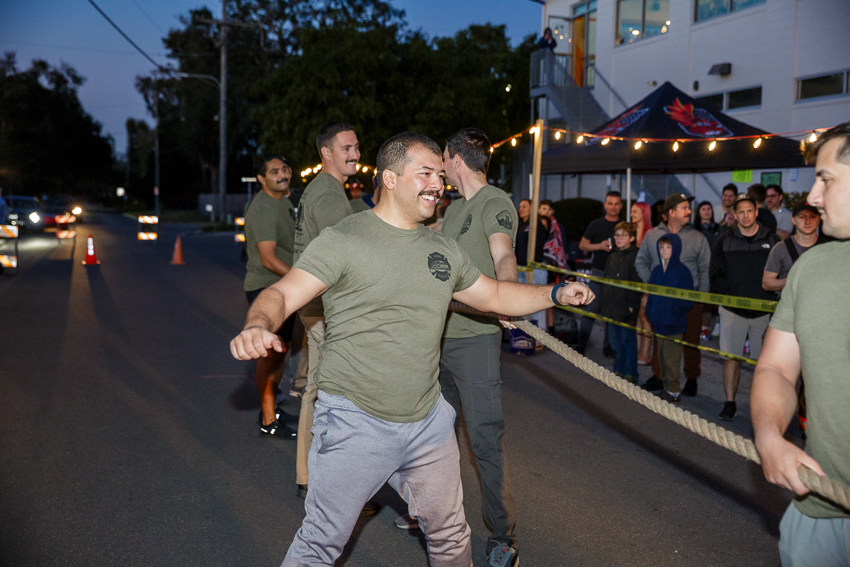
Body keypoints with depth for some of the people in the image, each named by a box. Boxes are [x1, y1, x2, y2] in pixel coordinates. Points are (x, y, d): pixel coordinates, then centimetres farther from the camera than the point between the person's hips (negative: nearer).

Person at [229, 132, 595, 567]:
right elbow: (283, 294, -18)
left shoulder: (444, 250, 10)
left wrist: (555, 294, 10)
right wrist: (258, 325, -39)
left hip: (427, 421, 6)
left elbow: (494, 296, 20)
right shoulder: (343, 239, -10)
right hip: (355, 421, -5)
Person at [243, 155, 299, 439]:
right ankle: (269, 421, 1)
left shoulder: (284, 203, 15)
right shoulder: (262, 208, -17)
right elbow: (268, 259, -24)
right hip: (265, 288, -10)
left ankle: (270, 407, 29)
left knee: (280, 350, 16)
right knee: (270, 353, -6)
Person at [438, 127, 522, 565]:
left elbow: (504, 255, -26)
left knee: (485, 438, -6)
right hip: (440, 334, 9)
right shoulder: (455, 208, 19)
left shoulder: (496, 203, -8)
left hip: (475, 337, -9)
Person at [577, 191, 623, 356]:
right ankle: (581, 345, -1)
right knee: (592, 307, -7)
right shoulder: (596, 225, 5)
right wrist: (599, 246, -10)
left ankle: (608, 346, 12)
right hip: (599, 272, -2)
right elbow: (582, 245, 6)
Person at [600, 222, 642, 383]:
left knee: (628, 340, -1)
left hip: (627, 308, -7)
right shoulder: (613, 256, 13)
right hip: (612, 306, 8)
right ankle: (618, 370, 26)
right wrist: (605, 300, 14)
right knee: (615, 340, 14)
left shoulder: (635, 256, -11)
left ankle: (630, 373, 8)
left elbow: (637, 283, -14)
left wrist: (632, 305, -17)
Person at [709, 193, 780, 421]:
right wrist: (730, 296, -8)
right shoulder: (724, 241, 3)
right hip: (732, 309, 0)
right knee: (731, 358, -2)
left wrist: (771, 296, -5)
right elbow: (715, 276, 4)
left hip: (763, 309, 0)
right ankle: (730, 403, 7)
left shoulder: (771, 239, 3)